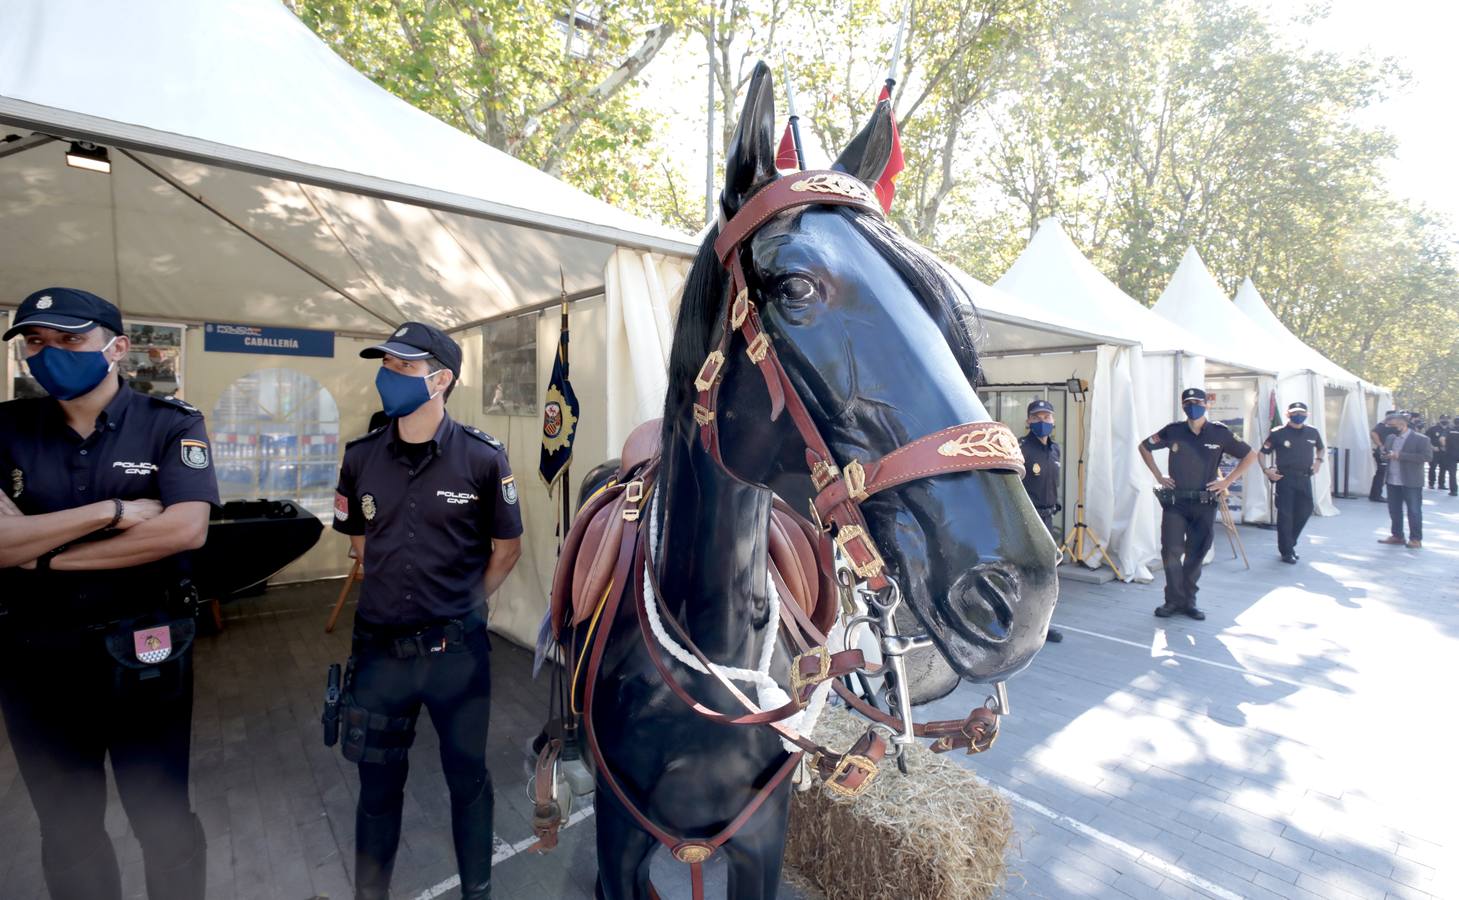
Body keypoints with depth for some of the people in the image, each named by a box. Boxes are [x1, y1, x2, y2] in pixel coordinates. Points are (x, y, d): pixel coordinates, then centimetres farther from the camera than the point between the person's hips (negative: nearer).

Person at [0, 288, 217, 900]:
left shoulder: (171, 425, -8)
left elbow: (186, 530, -21)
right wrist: (112, 511, -19)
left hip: (143, 654, -3)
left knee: (163, 820, 12)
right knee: (66, 829, 21)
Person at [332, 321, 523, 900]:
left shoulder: (482, 457, -10)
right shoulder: (360, 458, -1)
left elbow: (507, 548, 1)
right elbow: (358, 542, 15)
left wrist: (464, 607, 5)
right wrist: (391, 598, 11)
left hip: (458, 651, -2)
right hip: (380, 649, 2)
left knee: (468, 778, 16)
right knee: (378, 785, 18)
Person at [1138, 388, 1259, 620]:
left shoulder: (1220, 433, -1)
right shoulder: (1173, 431, 0)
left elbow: (1250, 455, 8)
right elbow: (1144, 447, 14)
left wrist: (1227, 481, 0)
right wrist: (1158, 475, 6)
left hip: (1205, 503, 0)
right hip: (1174, 502, 0)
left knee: (1196, 554, 7)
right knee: (1171, 552, -4)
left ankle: (1188, 601, 20)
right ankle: (1174, 600, 8)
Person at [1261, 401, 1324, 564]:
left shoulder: (1312, 432, 7)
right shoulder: (1278, 433, -6)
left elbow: (1321, 448, 26)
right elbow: (1262, 453, 0)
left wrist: (1318, 460, 9)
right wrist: (1267, 470, -11)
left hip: (1304, 478, 5)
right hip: (1285, 478, -5)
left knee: (1304, 512, 8)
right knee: (1285, 515, -3)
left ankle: (1289, 543, 27)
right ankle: (1286, 551, 5)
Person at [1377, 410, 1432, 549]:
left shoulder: (1420, 439, -10)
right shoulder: (1390, 438, 10)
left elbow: (1427, 456, -19)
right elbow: (1386, 453, 21)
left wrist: (1400, 455, -24)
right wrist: (1385, 454, -4)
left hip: (1411, 482, -6)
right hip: (1392, 481, 6)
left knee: (1414, 511, 3)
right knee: (1394, 510, 13)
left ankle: (1416, 539, 11)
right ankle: (1397, 535, 23)